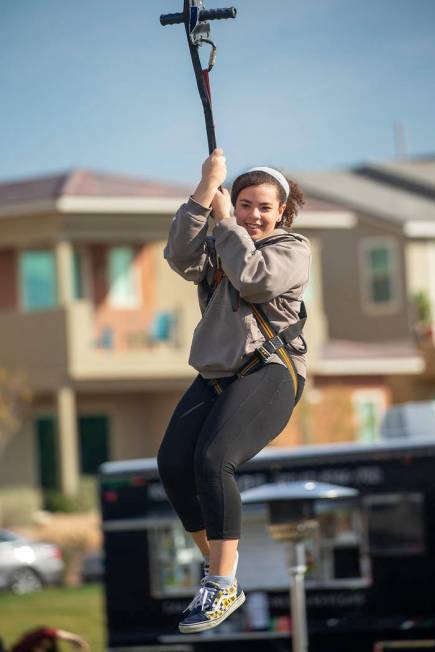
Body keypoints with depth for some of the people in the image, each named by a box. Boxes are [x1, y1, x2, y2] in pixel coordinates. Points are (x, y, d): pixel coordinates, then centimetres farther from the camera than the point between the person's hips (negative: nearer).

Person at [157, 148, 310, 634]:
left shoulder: (292, 249, 6)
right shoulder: (218, 247, 19)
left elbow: (253, 277, -14)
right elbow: (180, 256, -4)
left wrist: (224, 221, -4)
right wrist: (205, 190, -11)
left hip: (268, 372, -6)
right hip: (215, 375, 6)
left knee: (213, 459, -27)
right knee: (172, 463, -14)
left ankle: (223, 588, -23)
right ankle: (216, 564, 5)